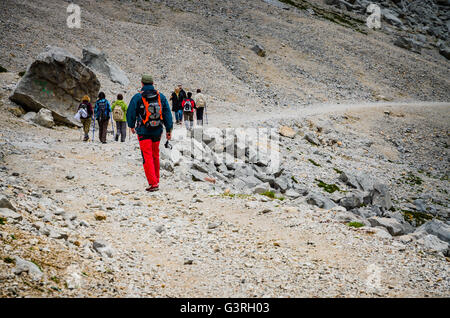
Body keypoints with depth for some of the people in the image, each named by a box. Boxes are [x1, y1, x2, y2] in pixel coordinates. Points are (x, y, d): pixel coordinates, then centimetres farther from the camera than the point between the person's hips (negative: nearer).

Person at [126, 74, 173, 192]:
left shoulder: (137, 97, -7)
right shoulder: (161, 97, 4)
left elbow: (130, 113, 0)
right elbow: (167, 114, 3)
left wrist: (132, 126, 18)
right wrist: (169, 130, 8)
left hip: (143, 132, -4)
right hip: (157, 131, 4)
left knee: (147, 157, -5)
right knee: (155, 156, 18)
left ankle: (153, 183, -14)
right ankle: (156, 180, 28)